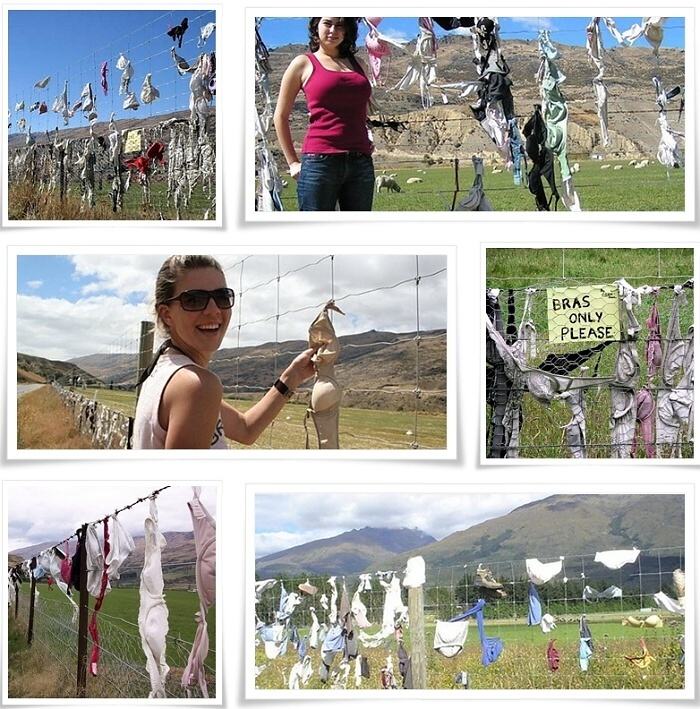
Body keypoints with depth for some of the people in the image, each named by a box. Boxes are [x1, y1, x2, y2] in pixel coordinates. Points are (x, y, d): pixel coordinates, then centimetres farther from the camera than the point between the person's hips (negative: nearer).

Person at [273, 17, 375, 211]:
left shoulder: (356, 63, 18)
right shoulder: (304, 63, 7)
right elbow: (281, 116, 8)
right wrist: (293, 162, 3)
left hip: (361, 165, 5)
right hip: (319, 163, -4)